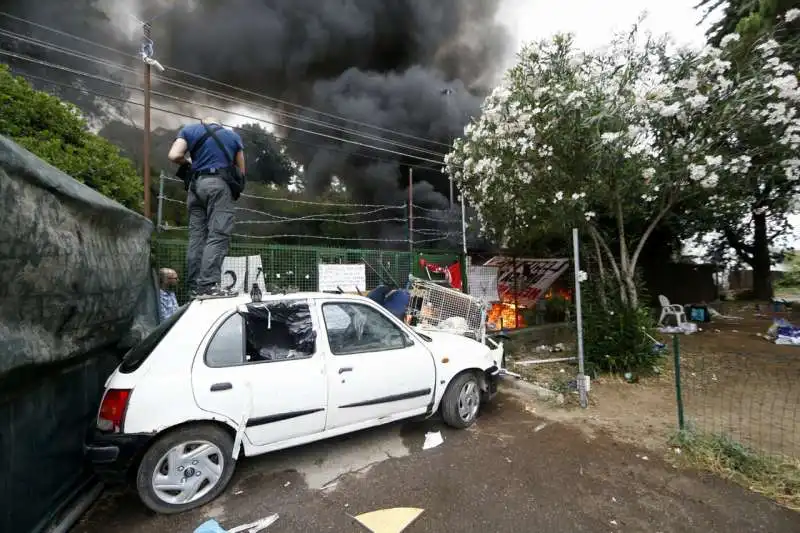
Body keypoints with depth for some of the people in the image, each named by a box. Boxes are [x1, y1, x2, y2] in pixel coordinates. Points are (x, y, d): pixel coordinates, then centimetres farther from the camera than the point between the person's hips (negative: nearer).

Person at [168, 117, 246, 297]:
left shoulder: (189, 130, 18)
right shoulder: (233, 135, 19)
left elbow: (174, 156, 2)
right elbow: (241, 171, 16)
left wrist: (189, 163, 20)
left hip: (195, 185, 3)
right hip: (220, 184, -3)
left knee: (196, 236, 4)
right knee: (218, 235, -11)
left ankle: (194, 286, 2)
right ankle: (208, 285, -23)